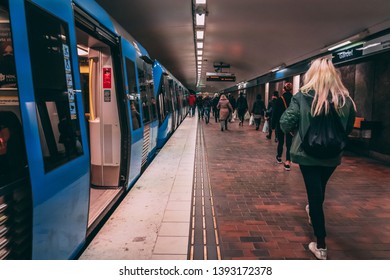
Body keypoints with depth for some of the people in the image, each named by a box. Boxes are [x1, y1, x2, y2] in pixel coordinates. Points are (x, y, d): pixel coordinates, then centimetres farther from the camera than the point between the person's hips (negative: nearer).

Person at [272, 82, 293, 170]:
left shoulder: (279, 100, -6)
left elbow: (275, 114, -5)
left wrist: (273, 125, 1)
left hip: (280, 124, 0)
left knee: (280, 142, 16)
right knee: (289, 143, 1)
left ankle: (279, 157, 37)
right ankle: (287, 163, -7)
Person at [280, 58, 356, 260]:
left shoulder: (302, 96, -11)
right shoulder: (345, 99, -4)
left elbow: (285, 123, -13)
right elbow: (348, 129, 7)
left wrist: (296, 131, 7)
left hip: (307, 153, -3)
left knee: (314, 193, 6)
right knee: (320, 189, 27)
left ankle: (321, 246, 11)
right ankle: (313, 211, 55)